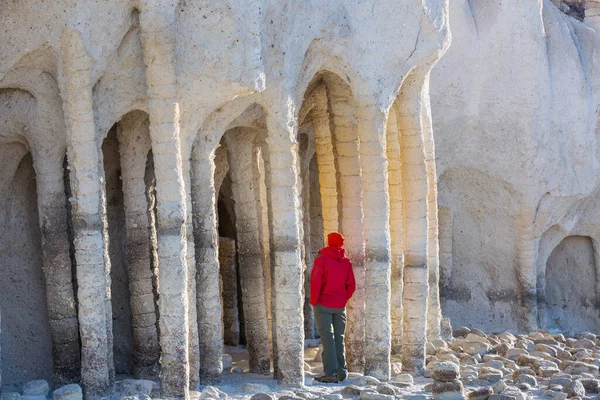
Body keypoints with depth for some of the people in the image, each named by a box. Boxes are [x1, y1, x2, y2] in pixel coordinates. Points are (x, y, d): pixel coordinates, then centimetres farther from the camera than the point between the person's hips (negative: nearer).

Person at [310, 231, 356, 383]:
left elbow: (315, 282, -13)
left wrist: (314, 301, -4)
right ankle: (342, 372, 15)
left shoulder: (322, 259, -8)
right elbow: (351, 285, 6)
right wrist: (344, 299, 14)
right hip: (340, 306, 4)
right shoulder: (346, 262, 6)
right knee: (339, 338, 12)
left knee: (327, 338, -5)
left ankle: (331, 373, -10)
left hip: (323, 304, -4)